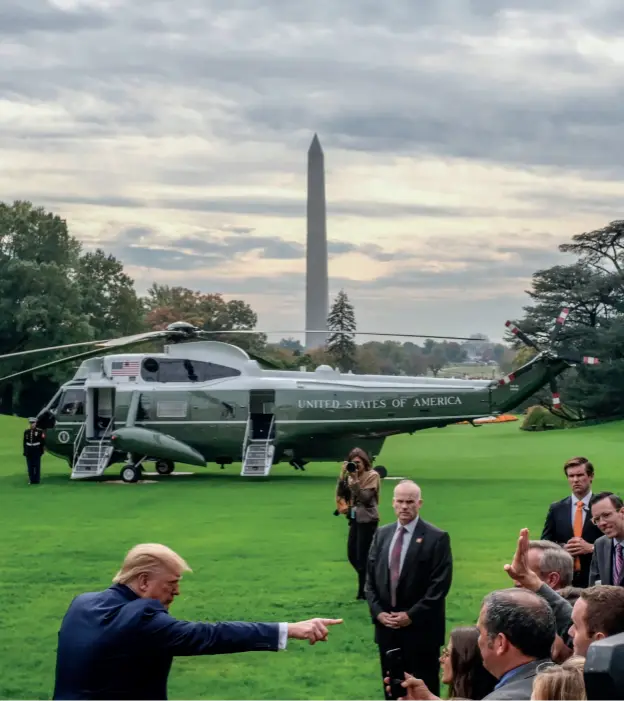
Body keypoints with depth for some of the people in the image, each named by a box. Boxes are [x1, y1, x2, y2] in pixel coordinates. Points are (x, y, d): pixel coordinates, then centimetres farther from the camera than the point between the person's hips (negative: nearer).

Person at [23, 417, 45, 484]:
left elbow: (43, 441, -3)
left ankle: (37, 480, 5)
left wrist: (42, 450, -7)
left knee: (37, 466, 0)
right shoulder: (26, 432, 8)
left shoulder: (39, 431, -4)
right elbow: (25, 442, 11)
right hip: (29, 451, 4)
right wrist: (25, 451, 8)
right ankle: (31, 480, 11)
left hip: (37, 451, -4)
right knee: (30, 466, 5)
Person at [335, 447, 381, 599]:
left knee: (362, 557, -5)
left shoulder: (372, 475, -9)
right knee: (352, 555, 9)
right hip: (355, 519, 7)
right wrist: (342, 475, -8)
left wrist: (355, 481, -22)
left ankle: (364, 591, 4)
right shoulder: (351, 476, 9)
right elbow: (340, 495, 2)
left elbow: (365, 498, -16)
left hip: (367, 520, -7)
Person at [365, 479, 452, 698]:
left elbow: (440, 584, -12)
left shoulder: (437, 538, -7)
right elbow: (370, 577, 11)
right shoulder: (382, 534, 10)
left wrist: (411, 615, -15)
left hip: (421, 627, -5)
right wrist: (377, 612, -3)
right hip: (386, 625, 5)